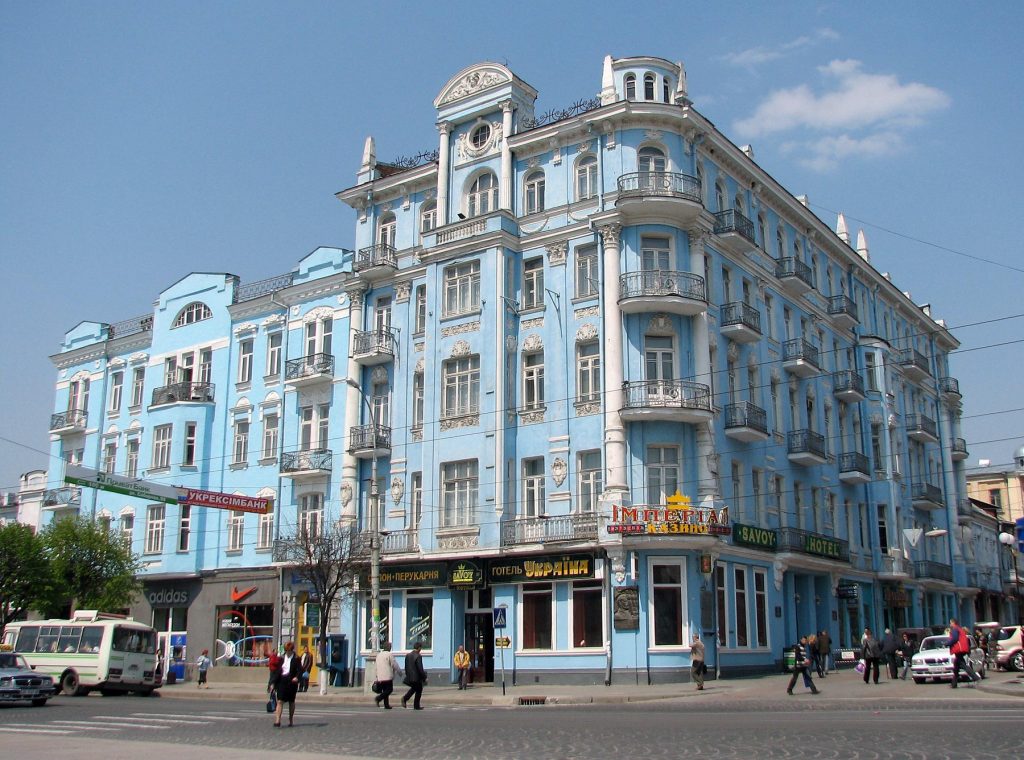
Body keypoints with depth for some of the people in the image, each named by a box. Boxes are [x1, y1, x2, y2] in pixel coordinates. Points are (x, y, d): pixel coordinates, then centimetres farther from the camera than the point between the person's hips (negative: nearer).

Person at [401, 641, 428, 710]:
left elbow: (406, 667, 9)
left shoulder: (408, 655, 2)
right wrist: (424, 678, -10)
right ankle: (416, 706, 17)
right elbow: (420, 669, -19)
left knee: (414, 688, 27)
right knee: (418, 691, 12)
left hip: (409, 677, 7)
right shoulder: (418, 656, -19)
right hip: (417, 677, -7)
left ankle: (405, 699, 8)